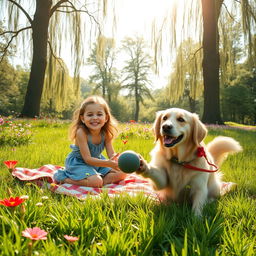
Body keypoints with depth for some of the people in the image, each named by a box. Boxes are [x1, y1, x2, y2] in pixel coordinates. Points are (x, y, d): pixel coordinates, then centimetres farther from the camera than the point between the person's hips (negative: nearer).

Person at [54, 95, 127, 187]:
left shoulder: (106, 133, -13)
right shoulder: (81, 132, -29)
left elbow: (111, 154, -11)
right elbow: (87, 159, -29)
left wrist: (117, 161, -36)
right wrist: (108, 163, -41)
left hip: (96, 161, 6)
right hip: (78, 163, -6)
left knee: (122, 174, 0)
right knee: (96, 181, -30)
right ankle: (62, 178, -11)